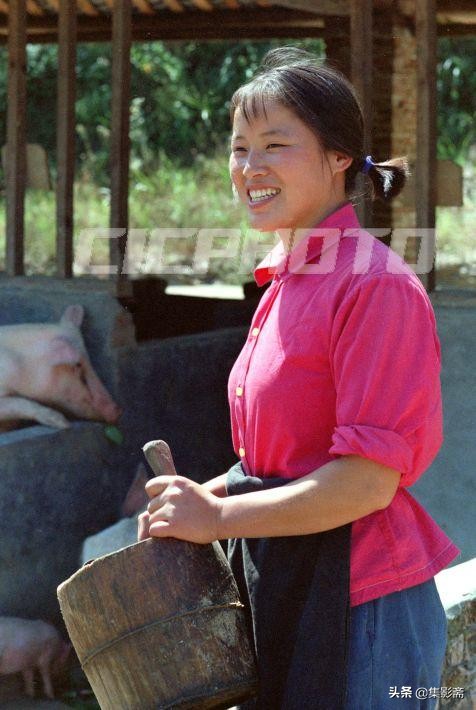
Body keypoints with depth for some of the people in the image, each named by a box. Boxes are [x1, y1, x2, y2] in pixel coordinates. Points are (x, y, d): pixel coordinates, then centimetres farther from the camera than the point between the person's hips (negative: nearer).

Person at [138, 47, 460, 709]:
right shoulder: (287, 282, 10)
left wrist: (217, 517, -13)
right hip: (284, 592, 8)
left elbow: (366, 482, -21)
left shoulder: (376, 286, -17)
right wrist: (201, 496, 4)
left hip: (358, 604, -8)